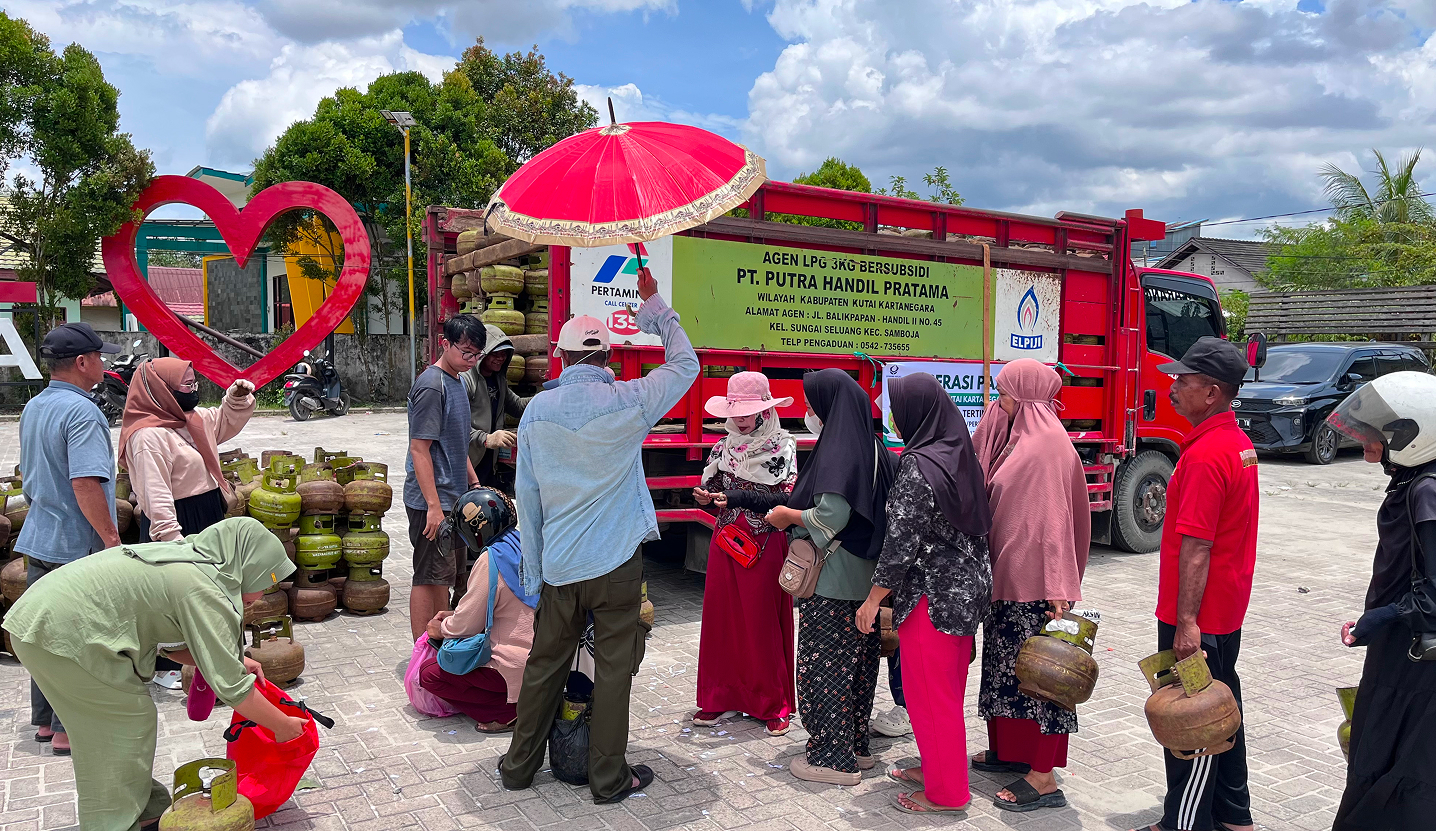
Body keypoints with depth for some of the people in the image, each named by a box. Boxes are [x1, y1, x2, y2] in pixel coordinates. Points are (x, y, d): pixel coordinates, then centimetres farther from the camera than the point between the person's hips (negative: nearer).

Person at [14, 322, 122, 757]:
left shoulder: (33, 407, 11)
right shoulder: (81, 412, -20)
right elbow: (85, 484, -27)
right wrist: (111, 537, -21)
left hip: (38, 540, 9)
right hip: (76, 546, -9)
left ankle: (44, 720, 29)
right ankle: (69, 730, 9)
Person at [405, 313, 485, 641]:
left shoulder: (456, 381, 13)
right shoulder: (431, 386, -17)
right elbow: (419, 449, -20)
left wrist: (474, 485, 22)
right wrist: (434, 506, -23)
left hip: (452, 497, 10)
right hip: (431, 501, -9)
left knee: (444, 575, 18)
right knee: (429, 577, -2)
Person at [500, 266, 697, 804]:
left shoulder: (537, 410, 1)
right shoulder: (627, 401, -9)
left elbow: (527, 496, 5)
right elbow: (685, 364, 7)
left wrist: (534, 572, 13)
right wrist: (654, 305, 15)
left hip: (557, 564, 3)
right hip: (616, 562, -3)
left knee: (546, 663, 16)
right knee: (613, 668, 7)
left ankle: (520, 765, 29)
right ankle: (608, 778, 18)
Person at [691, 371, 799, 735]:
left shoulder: (783, 448, -5)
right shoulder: (723, 447, 9)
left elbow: (788, 500, -13)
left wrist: (741, 497, -23)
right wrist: (705, 496, -9)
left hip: (766, 545, -4)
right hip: (725, 541, 4)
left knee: (763, 622, 0)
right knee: (720, 618, 5)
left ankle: (773, 704, 12)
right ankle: (719, 696, 18)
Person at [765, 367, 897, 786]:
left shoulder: (838, 451, -18)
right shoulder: (873, 449, 9)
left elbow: (831, 518, -24)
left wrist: (787, 516, -8)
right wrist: (803, 496, 16)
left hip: (832, 582, -9)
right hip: (865, 578, 9)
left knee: (824, 663, 1)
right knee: (857, 662, 16)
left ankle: (833, 758, 10)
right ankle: (857, 747, 27)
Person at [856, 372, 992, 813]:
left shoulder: (918, 465, -20)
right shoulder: (959, 455, 5)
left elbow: (902, 539, -21)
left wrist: (874, 598, -12)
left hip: (933, 595, -9)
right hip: (967, 588, 9)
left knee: (929, 692, 5)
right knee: (948, 687, 21)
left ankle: (945, 793, 17)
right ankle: (939, 767, 36)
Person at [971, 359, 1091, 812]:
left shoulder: (1047, 443, -17)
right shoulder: (1018, 437, 12)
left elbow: (1054, 516, -22)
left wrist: (1058, 588, -25)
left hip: (1033, 580, -10)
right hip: (1008, 575, 10)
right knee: (1007, 663, 18)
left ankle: (1043, 778, 4)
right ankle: (1010, 750, 31)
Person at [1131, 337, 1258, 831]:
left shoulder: (1205, 454, -23)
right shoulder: (1238, 442, 9)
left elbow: (1196, 547, -24)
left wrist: (1187, 622, -22)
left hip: (1197, 617, -10)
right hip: (1227, 610, 10)